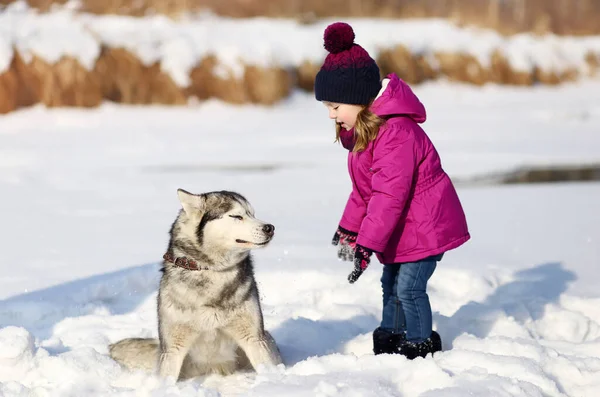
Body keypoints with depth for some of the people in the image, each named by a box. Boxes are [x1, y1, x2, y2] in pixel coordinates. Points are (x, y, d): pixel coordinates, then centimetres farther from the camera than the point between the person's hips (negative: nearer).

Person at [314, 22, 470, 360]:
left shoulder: (395, 133, -29)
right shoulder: (363, 131, 6)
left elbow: (389, 195, -32)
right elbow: (363, 189, 17)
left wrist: (367, 245, -32)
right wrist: (349, 228, 19)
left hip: (426, 225, -10)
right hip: (404, 229, 10)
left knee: (408, 287, -9)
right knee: (391, 283, 17)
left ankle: (421, 346, 4)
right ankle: (389, 339, 29)